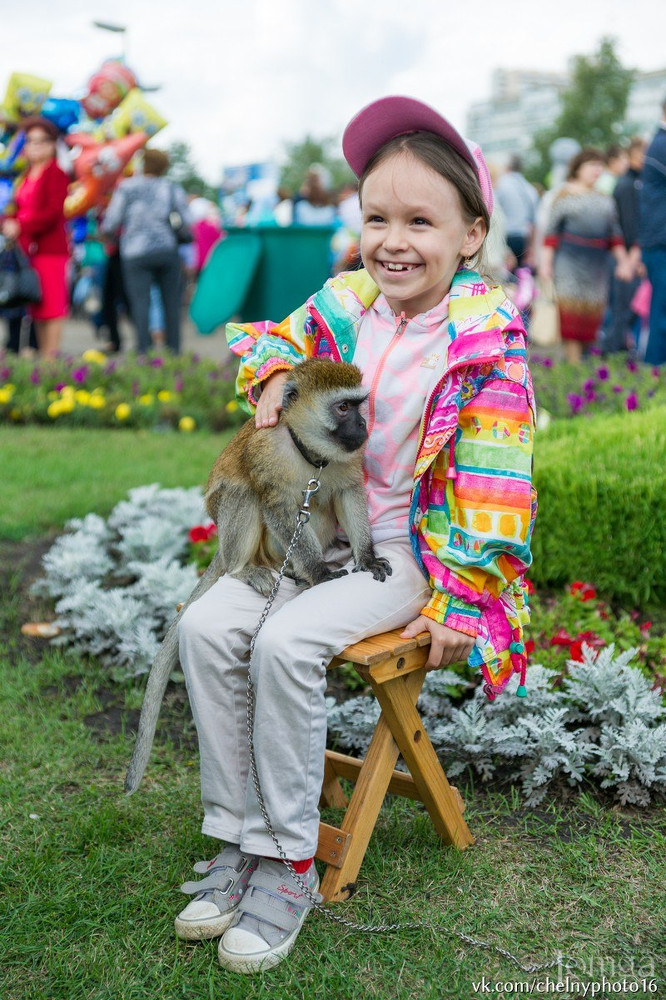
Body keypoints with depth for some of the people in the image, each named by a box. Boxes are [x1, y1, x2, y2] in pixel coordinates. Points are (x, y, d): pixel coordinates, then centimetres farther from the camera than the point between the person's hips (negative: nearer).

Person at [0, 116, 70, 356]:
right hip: (28, 247, 8)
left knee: (51, 303, -5)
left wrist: (20, 227, -21)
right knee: (37, 307, 10)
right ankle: (42, 352, 14)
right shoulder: (28, 175, 18)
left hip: (50, 247, -8)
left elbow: (54, 212, -17)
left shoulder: (56, 174, -6)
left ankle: (50, 354, -3)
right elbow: (20, 209, 19)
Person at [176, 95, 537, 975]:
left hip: (411, 549, -6)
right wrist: (273, 373, -4)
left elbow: (494, 489, -13)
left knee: (287, 641, -28)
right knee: (208, 625, -14)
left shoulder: (487, 341, -13)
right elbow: (270, 335, 21)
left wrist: (459, 605, -15)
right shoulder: (346, 303, 2)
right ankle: (239, 840, -2)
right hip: (321, 529, 6)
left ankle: (291, 864, -10)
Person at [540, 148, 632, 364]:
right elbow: (552, 231, 0)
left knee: (593, 312, 2)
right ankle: (573, 361, -12)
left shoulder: (605, 200, 17)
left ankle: (585, 356, 10)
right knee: (571, 309, -11)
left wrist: (623, 261, 12)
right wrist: (545, 262, -8)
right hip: (570, 259, -5)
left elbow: (614, 233, 20)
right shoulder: (565, 196, 4)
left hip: (598, 263, 5)